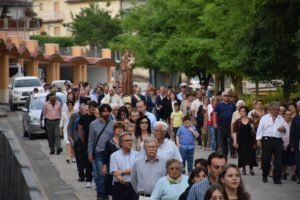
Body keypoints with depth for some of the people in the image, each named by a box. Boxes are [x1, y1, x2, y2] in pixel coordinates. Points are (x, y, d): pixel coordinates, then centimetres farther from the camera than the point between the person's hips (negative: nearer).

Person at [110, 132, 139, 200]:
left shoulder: (136, 154, 6)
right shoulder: (114, 155, 3)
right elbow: (115, 172, -8)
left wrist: (122, 171, -12)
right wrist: (120, 179, -29)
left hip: (133, 186, 1)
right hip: (119, 186, 0)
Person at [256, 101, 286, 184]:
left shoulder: (281, 118, 16)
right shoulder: (264, 118, 6)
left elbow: (284, 130, 20)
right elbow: (260, 129, 3)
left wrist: (283, 130, -4)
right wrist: (258, 140, -6)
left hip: (278, 141, 2)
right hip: (267, 140, -2)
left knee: (278, 160, -4)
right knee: (266, 159, 2)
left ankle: (277, 179, 1)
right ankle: (264, 176, 20)